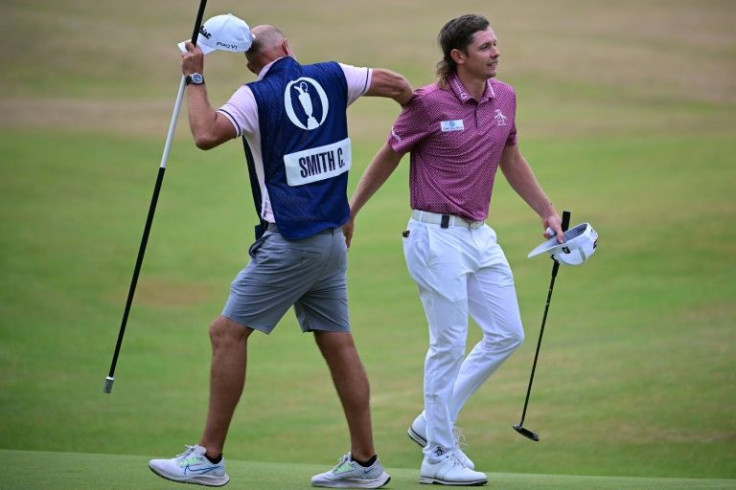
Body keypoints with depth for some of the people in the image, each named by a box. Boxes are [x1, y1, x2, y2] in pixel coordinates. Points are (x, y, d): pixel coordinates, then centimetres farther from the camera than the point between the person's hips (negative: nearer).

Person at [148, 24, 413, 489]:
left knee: (228, 331, -2)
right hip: (332, 237, 7)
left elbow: (206, 134, -21)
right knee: (338, 342, 10)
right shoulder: (331, 77, 5)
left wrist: (195, 79, -8)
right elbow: (398, 85, 10)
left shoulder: (256, 97, -11)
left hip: (289, 242, -7)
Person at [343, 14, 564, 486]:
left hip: (481, 235, 7)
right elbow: (388, 157, -1)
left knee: (508, 334, 8)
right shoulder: (430, 102, -13)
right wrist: (350, 212, 7)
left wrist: (548, 212, 18)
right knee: (450, 344, -5)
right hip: (438, 236, -7)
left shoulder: (505, 98, 5)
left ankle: (432, 423, 20)